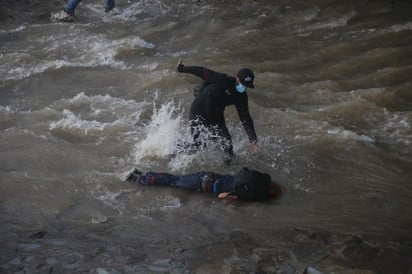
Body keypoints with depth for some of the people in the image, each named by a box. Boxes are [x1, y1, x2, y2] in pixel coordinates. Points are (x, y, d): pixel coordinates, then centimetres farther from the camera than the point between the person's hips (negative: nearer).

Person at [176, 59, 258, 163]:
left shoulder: (242, 96, -3)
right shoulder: (223, 81, -22)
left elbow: (245, 118, 2)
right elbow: (203, 72, -18)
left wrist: (253, 139, -2)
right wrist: (182, 69, -12)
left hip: (216, 117, 6)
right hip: (198, 113, -6)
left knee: (226, 144, -5)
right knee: (196, 144, -6)